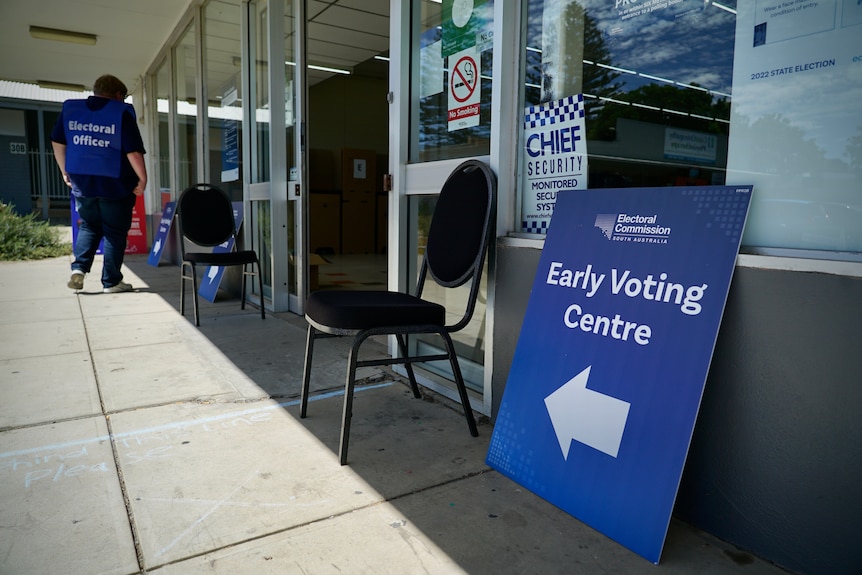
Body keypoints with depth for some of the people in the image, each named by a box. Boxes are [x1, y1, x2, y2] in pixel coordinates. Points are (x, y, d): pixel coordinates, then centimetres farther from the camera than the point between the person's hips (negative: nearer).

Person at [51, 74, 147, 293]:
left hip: (81, 183, 5)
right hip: (114, 185, -4)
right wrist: (142, 179, -5)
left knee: (88, 227, 22)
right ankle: (111, 281, 9)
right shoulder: (122, 113, -9)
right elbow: (134, 152, -16)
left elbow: (57, 143, 12)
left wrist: (65, 172, 21)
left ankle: (79, 268, 6)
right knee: (115, 233, 6)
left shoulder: (70, 108, 7)